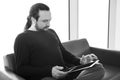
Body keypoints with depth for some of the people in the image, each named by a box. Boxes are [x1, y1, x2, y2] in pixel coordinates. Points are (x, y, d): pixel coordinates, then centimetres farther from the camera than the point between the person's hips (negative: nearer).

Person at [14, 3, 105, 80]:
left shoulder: (51, 32, 21)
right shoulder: (22, 38, 0)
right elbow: (20, 69, -6)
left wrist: (79, 61, 5)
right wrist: (49, 71, -18)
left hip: (65, 72, 6)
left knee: (98, 67, -12)